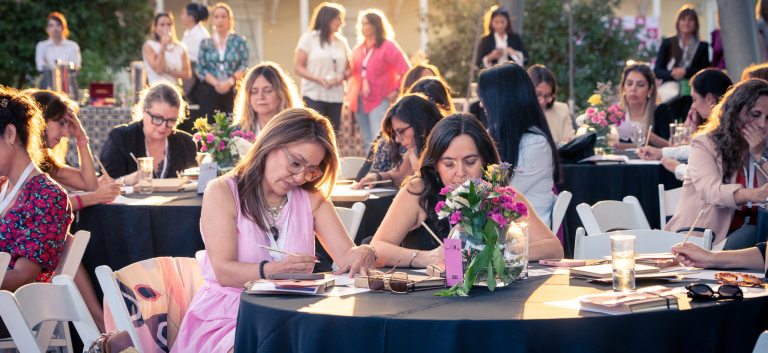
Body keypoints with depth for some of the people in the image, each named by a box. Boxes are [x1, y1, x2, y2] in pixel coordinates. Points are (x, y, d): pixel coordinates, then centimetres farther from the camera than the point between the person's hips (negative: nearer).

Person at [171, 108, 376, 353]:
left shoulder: (312, 199, 13)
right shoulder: (222, 193, -1)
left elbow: (346, 255, 3)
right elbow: (224, 272, -12)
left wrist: (364, 254, -22)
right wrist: (273, 270, -30)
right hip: (227, 319, -4)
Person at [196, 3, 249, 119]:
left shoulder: (239, 41, 8)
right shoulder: (206, 43, 12)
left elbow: (244, 66, 0)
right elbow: (201, 69, 5)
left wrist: (229, 82, -15)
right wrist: (216, 83, -12)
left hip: (233, 91, -1)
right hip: (210, 91, 1)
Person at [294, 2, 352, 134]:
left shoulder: (341, 42, 15)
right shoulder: (309, 39, 2)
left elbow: (349, 68, 16)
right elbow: (298, 66, -3)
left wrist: (343, 76, -9)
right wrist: (318, 79, -17)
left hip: (336, 97, 4)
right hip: (313, 95, -4)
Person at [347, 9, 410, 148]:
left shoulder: (387, 47, -5)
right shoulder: (358, 49, 14)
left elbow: (406, 71, -8)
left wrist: (396, 92, -10)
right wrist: (351, 92, 10)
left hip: (379, 100, -7)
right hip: (361, 100, 7)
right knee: (368, 141, 8)